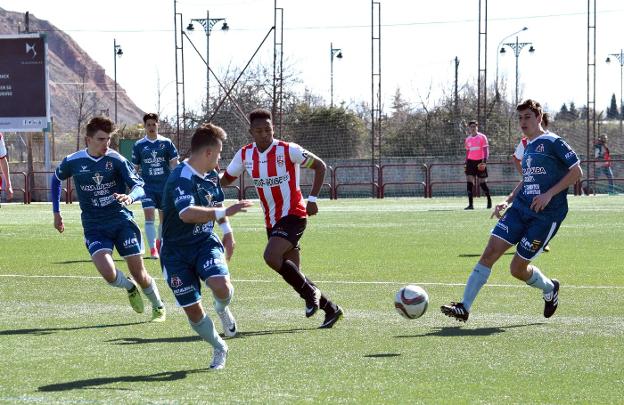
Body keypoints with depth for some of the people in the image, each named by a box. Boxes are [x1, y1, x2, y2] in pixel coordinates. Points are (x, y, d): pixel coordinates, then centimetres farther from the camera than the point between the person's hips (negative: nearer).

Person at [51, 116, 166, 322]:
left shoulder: (116, 160, -6)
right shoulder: (73, 162, -2)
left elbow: (139, 186, -12)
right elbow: (56, 179, 19)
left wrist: (130, 196, -35)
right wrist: (56, 212, 20)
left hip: (122, 221, 0)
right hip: (94, 227, 0)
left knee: (139, 273, 0)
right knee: (108, 273, -22)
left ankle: (158, 306, 31)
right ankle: (130, 288, 14)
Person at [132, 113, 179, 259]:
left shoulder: (166, 143, 1)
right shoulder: (138, 145, 2)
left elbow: (174, 164, 2)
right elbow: (135, 168, 9)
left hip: (164, 185, 1)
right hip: (147, 185, -1)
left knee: (164, 217, 10)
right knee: (149, 215, -16)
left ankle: (159, 242, 35)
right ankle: (153, 249, -14)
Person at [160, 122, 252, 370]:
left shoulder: (211, 175, 5)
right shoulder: (182, 179, -23)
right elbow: (187, 213, -42)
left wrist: (227, 231, 29)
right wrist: (225, 213, -45)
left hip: (205, 243, 5)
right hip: (177, 252, -5)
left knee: (221, 286, -26)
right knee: (193, 311, -3)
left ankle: (222, 309, 11)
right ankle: (219, 348, 24)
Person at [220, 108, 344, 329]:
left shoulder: (287, 150, -14)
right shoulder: (245, 155, 1)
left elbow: (320, 166, -6)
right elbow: (225, 179, 13)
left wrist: (312, 198, -12)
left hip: (293, 215, -7)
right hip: (272, 220, 7)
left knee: (271, 256, -26)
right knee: (294, 274, 7)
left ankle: (310, 292, -8)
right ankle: (331, 309, 21)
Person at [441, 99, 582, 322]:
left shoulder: (552, 142, -6)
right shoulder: (528, 147, 17)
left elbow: (576, 172, -9)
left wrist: (549, 194, -17)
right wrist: (508, 200, 16)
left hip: (546, 215, -7)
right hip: (520, 209, 7)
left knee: (518, 269, -4)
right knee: (490, 252, -9)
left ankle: (550, 289, 29)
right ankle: (464, 307, -9)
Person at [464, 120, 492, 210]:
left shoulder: (482, 137, -3)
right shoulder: (467, 139, 11)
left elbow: (486, 150, -7)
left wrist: (484, 161, -19)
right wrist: (466, 164, 15)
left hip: (480, 162, -4)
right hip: (471, 161, 4)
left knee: (482, 182, 2)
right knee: (469, 181, -9)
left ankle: (489, 200, 24)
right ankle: (470, 204, -9)